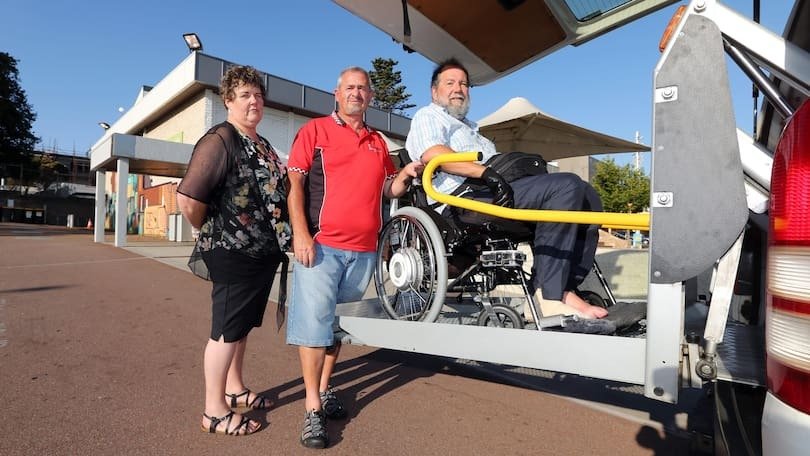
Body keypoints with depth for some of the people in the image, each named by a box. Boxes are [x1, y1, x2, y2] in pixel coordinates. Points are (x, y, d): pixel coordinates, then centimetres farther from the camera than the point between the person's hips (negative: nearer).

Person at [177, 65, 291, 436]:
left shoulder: (262, 145, 14)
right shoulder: (219, 140, -14)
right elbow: (187, 199, -23)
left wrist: (281, 237, 15)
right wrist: (212, 232, -8)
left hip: (264, 250, 9)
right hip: (233, 253, -9)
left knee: (243, 324, 19)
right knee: (227, 328, 1)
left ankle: (234, 388, 36)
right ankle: (214, 410, 16)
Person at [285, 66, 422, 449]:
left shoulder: (378, 142, 18)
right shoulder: (315, 130, 4)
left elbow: (388, 190, 22)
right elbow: (294, 183, -4)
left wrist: (405, 176, 0)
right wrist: (300, 233, -14)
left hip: (364, 249, 5)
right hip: (321, 244, -4)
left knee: (341, 321, 12)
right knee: (314, 321, -4)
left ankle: (325, 389, 28)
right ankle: (312, 408, 6)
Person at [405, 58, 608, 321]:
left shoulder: (469, 127, 41)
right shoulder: (428, 116, 13)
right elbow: (432, 153, -12)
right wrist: (486, 173, -23)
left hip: (496, 190, 9)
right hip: (463, 199, -9)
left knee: (587, 196, -3)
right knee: (566, 186, -24)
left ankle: (564, 290, -14)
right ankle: (549, 296, -27)